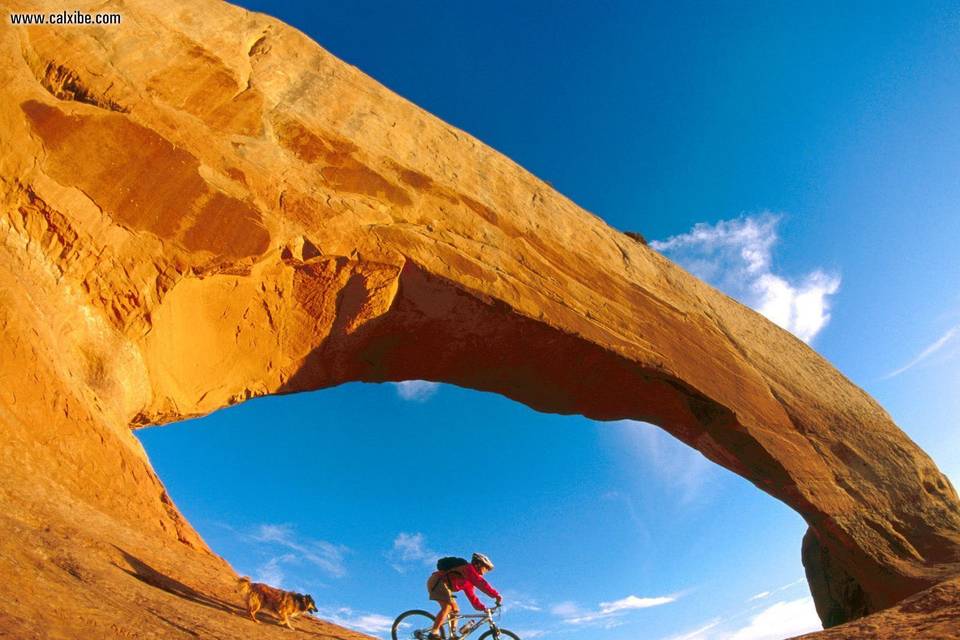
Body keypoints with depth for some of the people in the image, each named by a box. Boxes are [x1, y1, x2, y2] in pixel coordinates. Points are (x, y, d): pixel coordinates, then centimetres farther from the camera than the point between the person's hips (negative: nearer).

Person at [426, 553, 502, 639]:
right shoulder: (469, 568, -8)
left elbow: (471, 596, 22)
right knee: (447, 606, -25)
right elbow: (481, 582, -20)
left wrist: (483, 608, 13)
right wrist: (496, 595, -21)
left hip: (441, 584, 11)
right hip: (437, 581, -11)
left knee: (455, 610, 10)